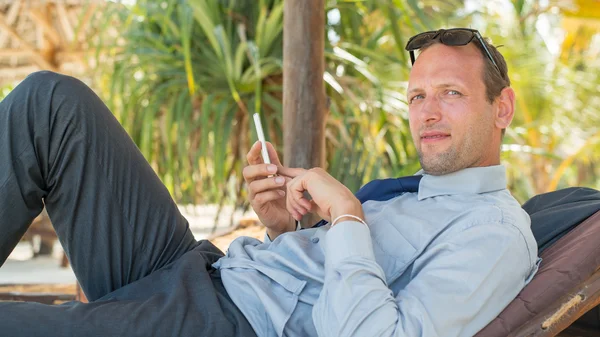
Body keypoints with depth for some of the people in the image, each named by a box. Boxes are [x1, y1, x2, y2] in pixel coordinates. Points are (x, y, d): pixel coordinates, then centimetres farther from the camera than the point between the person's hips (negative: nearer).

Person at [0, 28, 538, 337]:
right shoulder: (419, 191, 21)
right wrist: (283, 228, 5)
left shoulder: (497, 233, -8)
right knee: (53, 100, -1)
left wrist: (346, 214, -17)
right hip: (200, 266, 9)